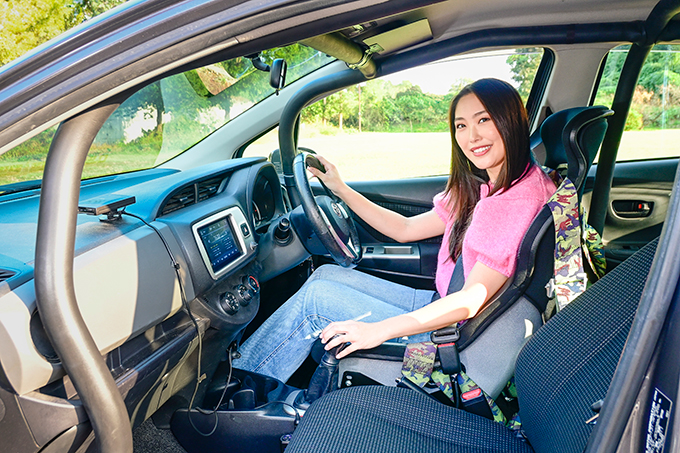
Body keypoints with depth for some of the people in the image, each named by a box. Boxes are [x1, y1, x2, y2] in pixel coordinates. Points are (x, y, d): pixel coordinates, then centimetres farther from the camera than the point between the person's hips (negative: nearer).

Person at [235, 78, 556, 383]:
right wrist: (341, 190, 11)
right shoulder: (479, 190, 7)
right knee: (327, 274, 5)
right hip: (441, 304, 9)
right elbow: (405, 229, 12)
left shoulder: (524, 196, -21)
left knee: (317, 296, -7)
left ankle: (242, 380, 13)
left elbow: (473, 299, -26)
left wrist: (379, 330, -27)